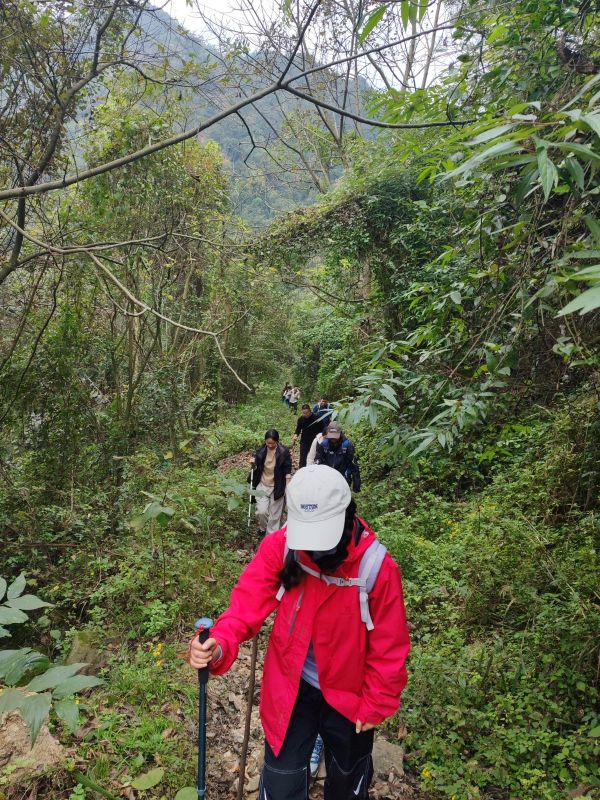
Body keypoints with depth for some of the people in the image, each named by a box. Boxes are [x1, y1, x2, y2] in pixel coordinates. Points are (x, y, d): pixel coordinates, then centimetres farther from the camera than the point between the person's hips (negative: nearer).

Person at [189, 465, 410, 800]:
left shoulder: (377, 566, -26)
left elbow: (388, 647, -14)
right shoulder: (280, 547, -22)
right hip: (291, 688, 1)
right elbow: (248, 602, -25)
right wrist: (220, 645, -45)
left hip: (348, 694, 0)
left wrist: (375, 704, -5)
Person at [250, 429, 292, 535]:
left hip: (277, 487, -2)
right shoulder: (261, 451, -6)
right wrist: (253, 464, -14)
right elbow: (256, 468, 7)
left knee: (275, 514, 5)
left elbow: (287, 472, -6)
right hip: (262, 485, 2)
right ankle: (262, 528, 24)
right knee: (261, 511, -7)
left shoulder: (284, 452, -13)